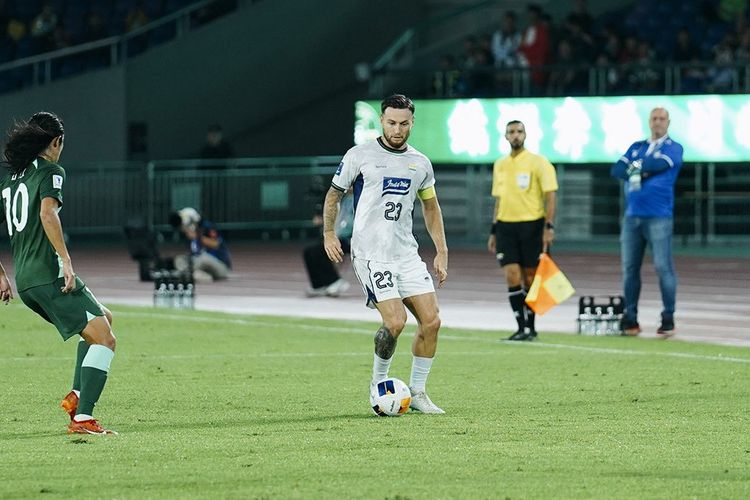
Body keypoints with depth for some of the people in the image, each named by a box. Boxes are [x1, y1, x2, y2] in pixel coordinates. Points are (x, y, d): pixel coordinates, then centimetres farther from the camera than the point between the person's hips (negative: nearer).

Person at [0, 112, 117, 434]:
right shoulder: (50, 171, -3)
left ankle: (76, 395, 11)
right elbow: (47, 213, -21)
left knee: (104, 319, 25)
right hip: (50, 274, -9)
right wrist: (66, 259, -22)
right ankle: (82, 418, -25)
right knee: (104, 338, -12)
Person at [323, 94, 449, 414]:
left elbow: (430, 207, 23)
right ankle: (379, 382, 7)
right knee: (395, 322, -18)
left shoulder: (420, 163, 11)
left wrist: (442, 252, 17)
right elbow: (334, 194, 8)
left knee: (431, 321, -3)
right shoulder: (360, 156, -2)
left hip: (407, 254, 5)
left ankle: (417, 393, 11)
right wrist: (328, 235, -1)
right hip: (370, 254, -5)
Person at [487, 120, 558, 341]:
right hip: (506, 226, 4)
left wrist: (549, 227, -16)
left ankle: (530, 326, 13)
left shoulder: (538, 163, -4)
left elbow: (550, 196, -7)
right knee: (512, 277, -7)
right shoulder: (500, 165, 12)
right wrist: (494, 231, 16)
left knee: (530, 279, 1)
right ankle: (522, 327, -4)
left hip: (532, 225, -4)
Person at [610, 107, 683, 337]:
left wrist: (635, 167, 0)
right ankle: (630, 318, 8)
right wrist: (635, 173, -12)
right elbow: (617, 170, 6)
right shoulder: (637, 147, 19)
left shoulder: (673, 148, 5)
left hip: (659, 217, -5)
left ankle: (668, 319, -3)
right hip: (632, 216, 5)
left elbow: (658, 164, -14)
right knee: (629, 268, 3)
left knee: (663, 267, -8)